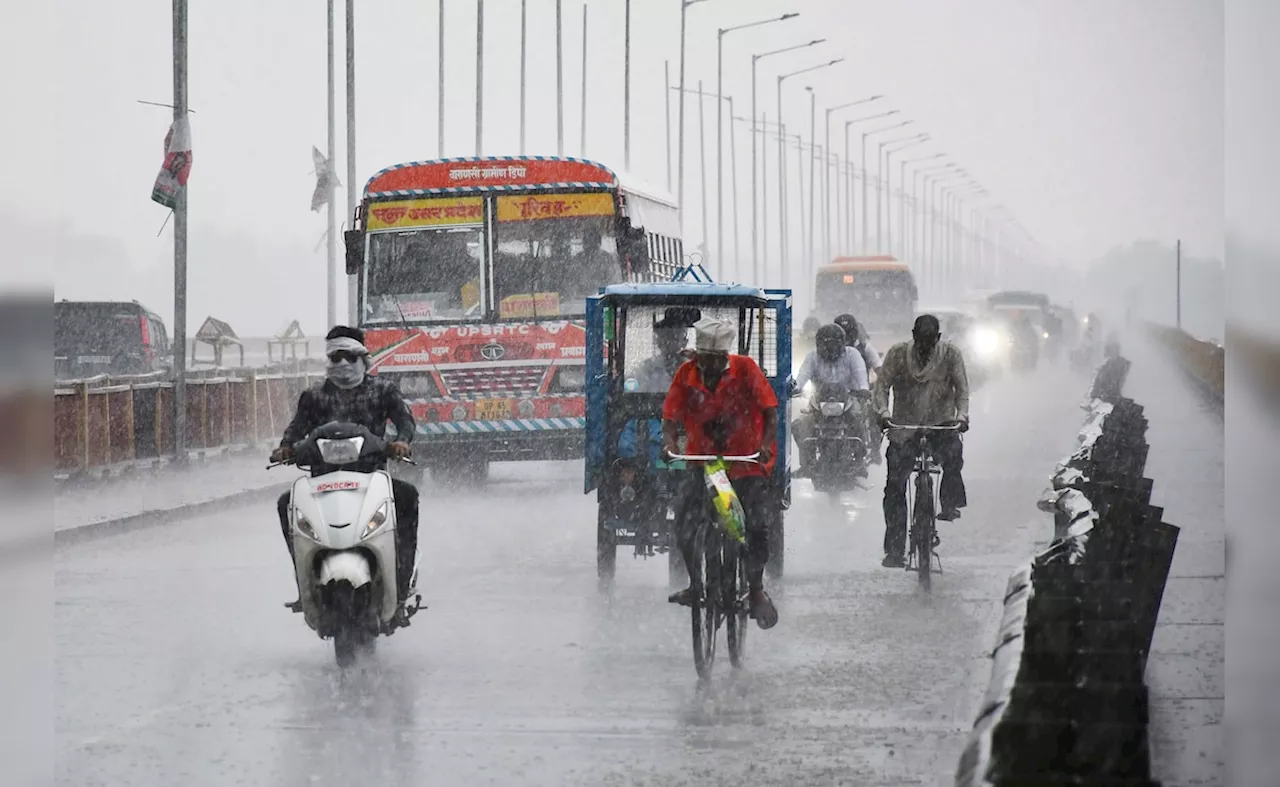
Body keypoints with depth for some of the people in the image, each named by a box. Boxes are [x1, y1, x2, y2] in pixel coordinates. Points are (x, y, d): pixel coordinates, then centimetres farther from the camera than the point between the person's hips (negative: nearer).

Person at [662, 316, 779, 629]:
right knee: (684, 525, -8)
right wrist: (669, 442, -26)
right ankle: (697, 584, 14)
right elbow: (671, 416, -4)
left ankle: (756, 589, 5)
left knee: (757, 525, -14)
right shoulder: (686, 375, -4)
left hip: (746, 459, -2)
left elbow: (771, 410, -10)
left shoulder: (745, 369, -9)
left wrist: (766, 444, -27)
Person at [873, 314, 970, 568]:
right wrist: (883, 412, -24)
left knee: (953, 452, -33)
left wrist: (962, 414, -22)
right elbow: (882, 385, -6)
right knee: (895, 486, -8)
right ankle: (894, 550, -3)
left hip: (941, 424, 0)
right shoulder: (897, 354, -4)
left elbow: (962, 388, -5)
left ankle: (951, 504, -13)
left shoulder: (950, 354, -4)